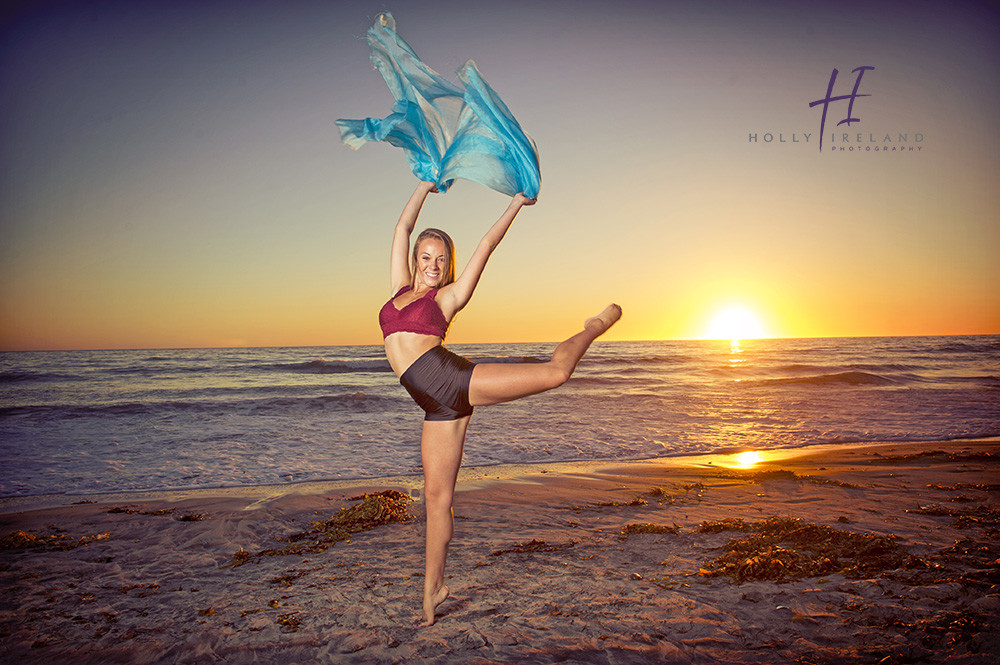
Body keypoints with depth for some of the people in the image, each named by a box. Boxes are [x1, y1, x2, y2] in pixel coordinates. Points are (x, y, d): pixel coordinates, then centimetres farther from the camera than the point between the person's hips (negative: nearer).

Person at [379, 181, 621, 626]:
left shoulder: (448, 296, 8)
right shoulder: (400, 289, 19)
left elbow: (487, 245, 10)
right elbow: (403, 228, 21)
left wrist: (515, 204, 16)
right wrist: (426, 185, 27)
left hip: (454, 378, -3)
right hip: (438, 406, 3)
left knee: (555, 372, -14)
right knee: (437, 495, 6)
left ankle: (594, 327, 19)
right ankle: (433, 588, 20)